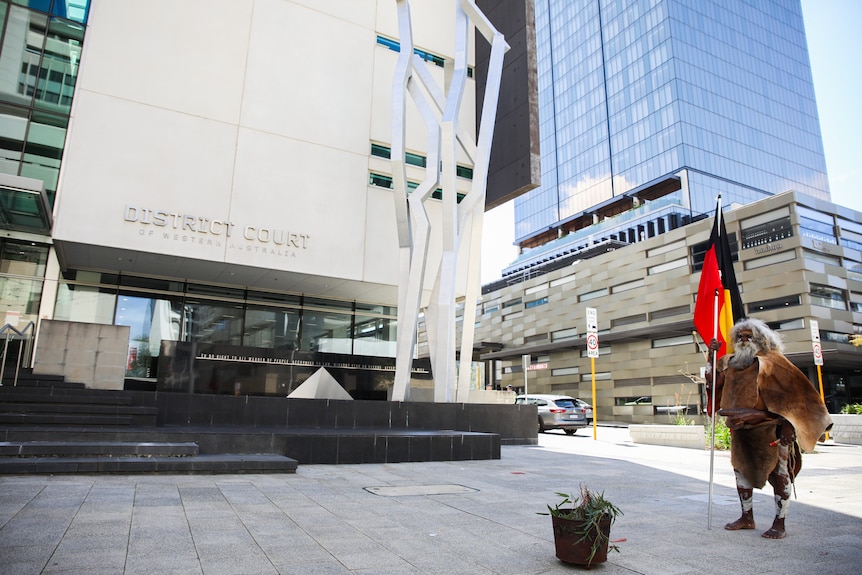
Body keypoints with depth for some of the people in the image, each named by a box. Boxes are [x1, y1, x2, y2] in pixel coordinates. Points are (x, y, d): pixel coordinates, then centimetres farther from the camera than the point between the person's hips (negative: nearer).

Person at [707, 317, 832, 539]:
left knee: (779, 473, 2)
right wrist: (712, 355, -1)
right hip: (741, 430, 6)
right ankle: (747, 517, 24)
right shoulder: (731, 362, 11)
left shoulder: (772, 360, -6)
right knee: (741, 469, 11)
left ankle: (779, 523, 12)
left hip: (769, 429, -6)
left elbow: (793, 391, -9)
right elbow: (714, 382, 8)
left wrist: (787, 425, -16)